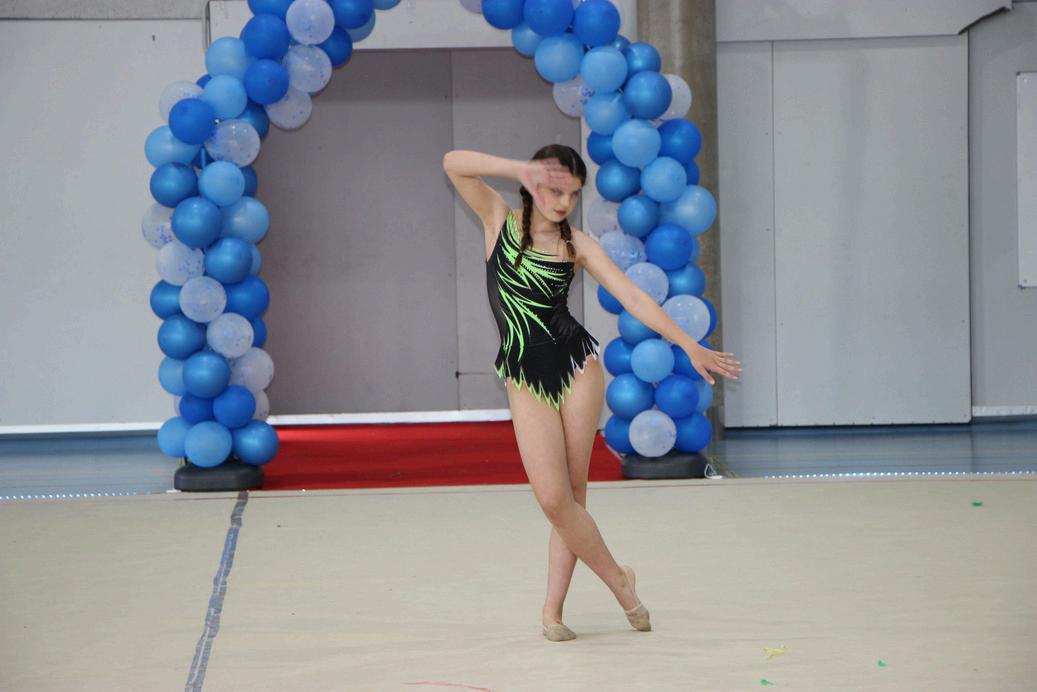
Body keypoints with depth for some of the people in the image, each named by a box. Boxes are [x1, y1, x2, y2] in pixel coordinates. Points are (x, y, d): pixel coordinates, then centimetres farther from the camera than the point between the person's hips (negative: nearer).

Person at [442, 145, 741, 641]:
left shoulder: (578, 245, 4)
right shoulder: (500, 220, 2)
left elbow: (632, 297, -3)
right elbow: (454, 163, -11)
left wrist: (689, 346, -12)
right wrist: (520, 170, -23)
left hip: (576, 366, 1)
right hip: (524, 377, -1)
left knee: (571, 495, 1)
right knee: (553, 497, -9)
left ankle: (553, 608, 14)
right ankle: (618, 581, 11)